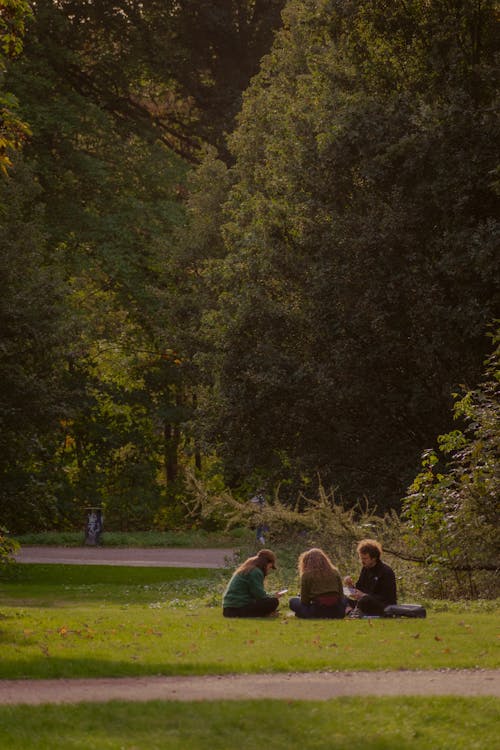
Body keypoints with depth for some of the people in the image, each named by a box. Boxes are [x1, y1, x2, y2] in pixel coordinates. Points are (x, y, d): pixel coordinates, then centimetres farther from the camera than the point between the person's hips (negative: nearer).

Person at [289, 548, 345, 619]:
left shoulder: (306, 575, -1)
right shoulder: (335, 573, 9)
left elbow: (304, 600, 2)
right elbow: (341, 596, 13)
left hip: (318, 613, -2)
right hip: (336, 612, 2)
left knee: (293, 601, 20)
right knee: (343, 600, 38)